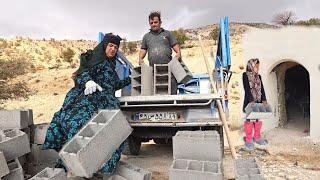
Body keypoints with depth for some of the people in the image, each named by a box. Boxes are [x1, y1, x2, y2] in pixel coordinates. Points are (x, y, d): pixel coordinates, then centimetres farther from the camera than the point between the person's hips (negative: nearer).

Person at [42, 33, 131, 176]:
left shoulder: (110, 65, 34)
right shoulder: (96, 58, 12)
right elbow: (83, 72, -4)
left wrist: (129, 80, 52)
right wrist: (88, 81, -25)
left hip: (105, 101, 7)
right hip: (90, 96, -7)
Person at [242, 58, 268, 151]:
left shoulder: (258, 76, 14)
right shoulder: (245, 75, -5)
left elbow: (262, 89, 8)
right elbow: (247, 88, -14)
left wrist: (264, 100, -5)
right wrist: (251, 101, -23)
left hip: (258, 101, 6)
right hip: (249, 102, -6)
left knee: (258, 120, 10)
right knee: (249, 120, -3)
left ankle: (257, 137, 25)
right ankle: (248, 140, 5)